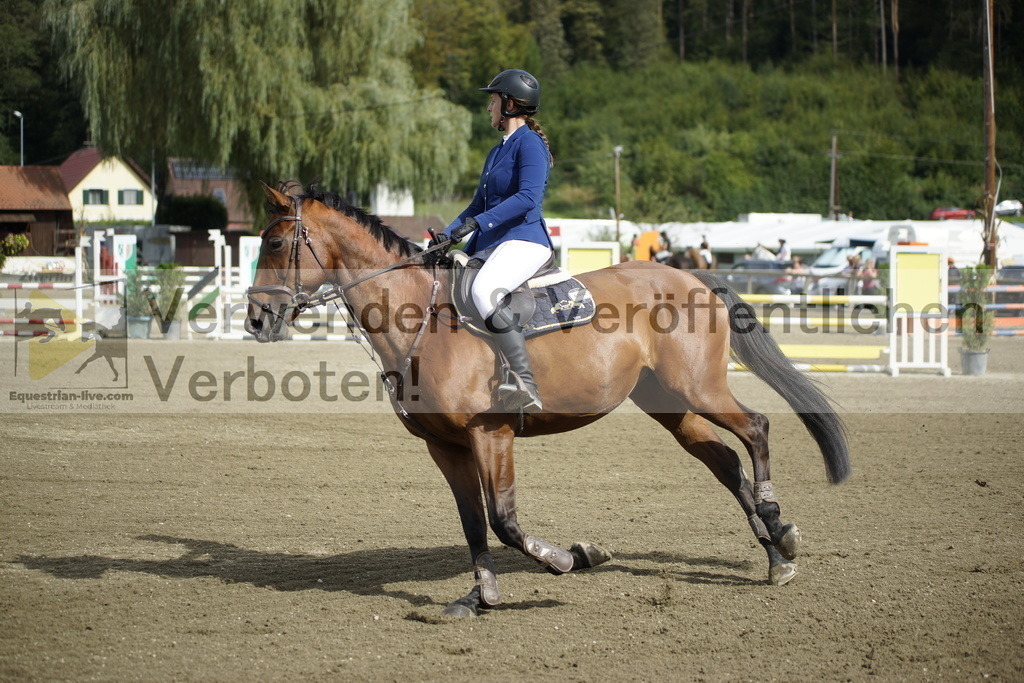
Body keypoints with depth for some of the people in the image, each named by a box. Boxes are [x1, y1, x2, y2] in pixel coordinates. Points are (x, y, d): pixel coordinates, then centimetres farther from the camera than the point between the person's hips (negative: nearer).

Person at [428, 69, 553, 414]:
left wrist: (478, 222, -27)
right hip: (490, 247, 11)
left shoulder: (529, 143, -7)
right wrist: (448, 235, 8)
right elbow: (479, 204, 25)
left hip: (525, 242, -11)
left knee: (484, 292, -37)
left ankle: (526, 384, -42)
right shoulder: (497, 152, 23)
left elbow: (529, 196, -21)